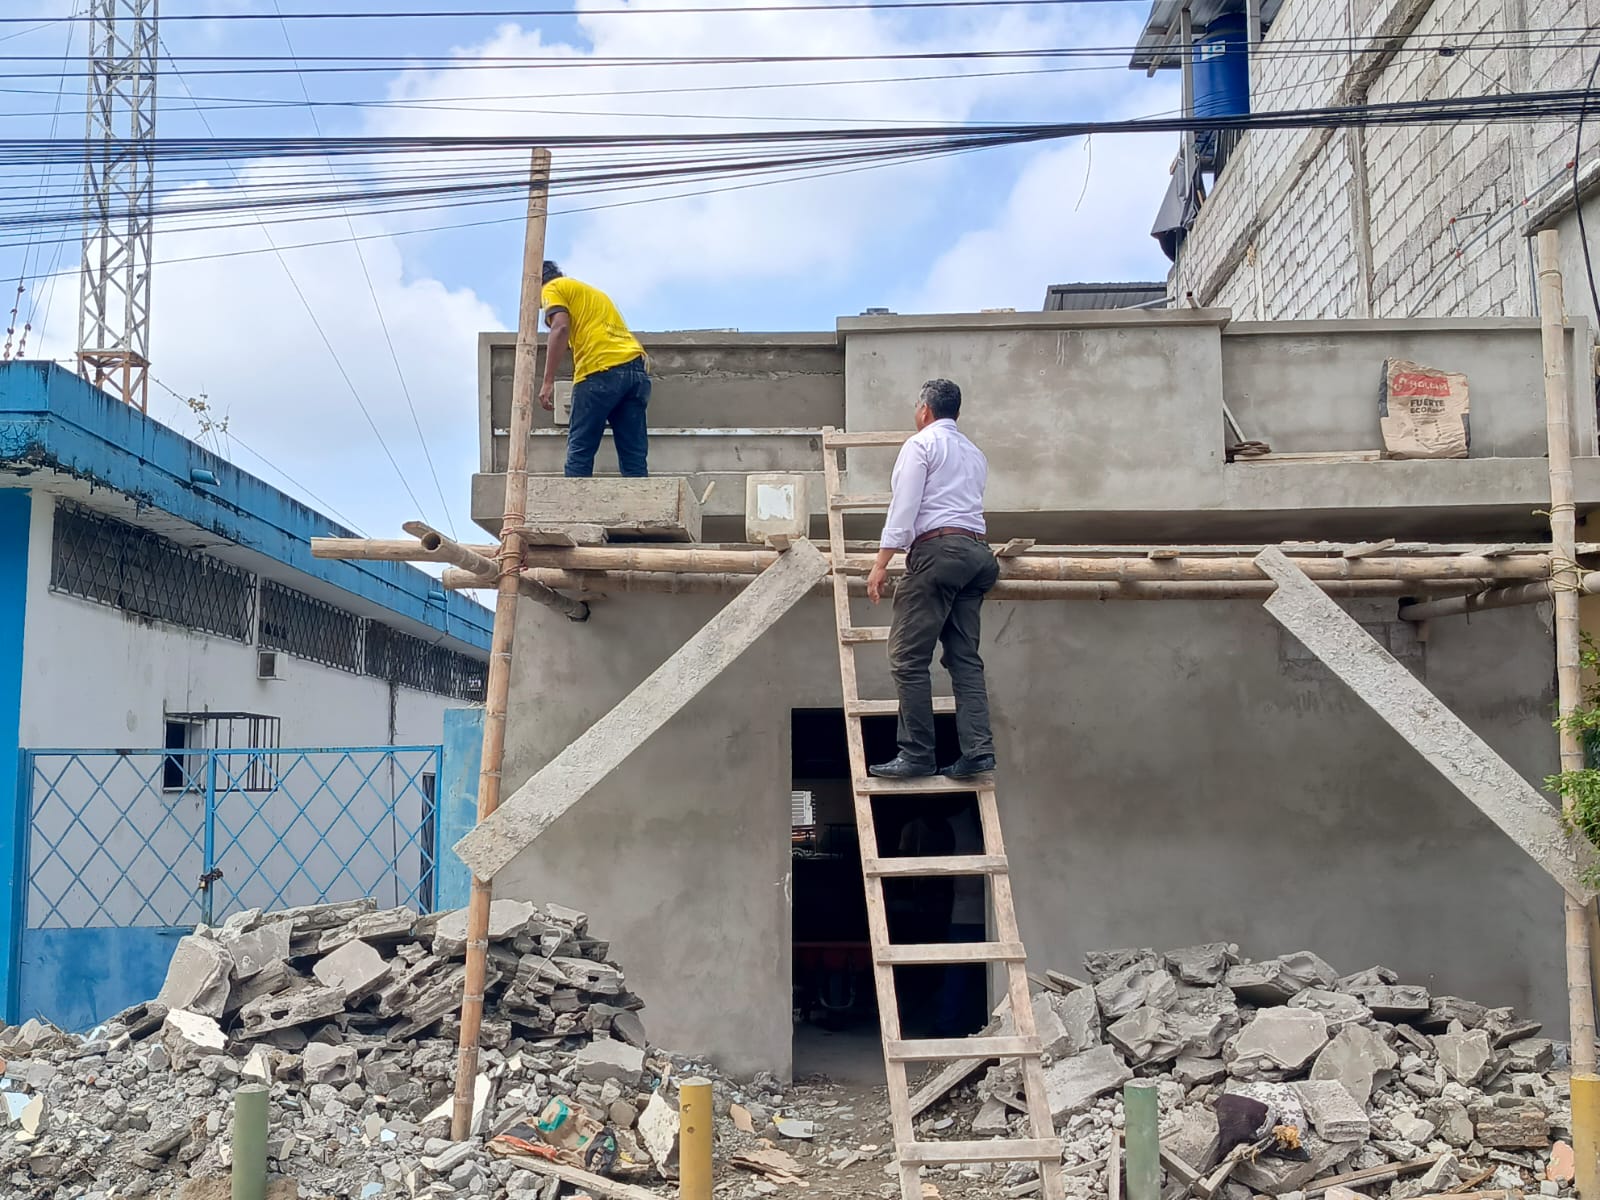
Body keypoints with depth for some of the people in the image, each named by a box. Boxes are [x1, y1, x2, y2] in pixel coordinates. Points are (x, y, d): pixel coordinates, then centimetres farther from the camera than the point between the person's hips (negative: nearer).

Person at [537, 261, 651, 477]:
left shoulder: (552, 289, 11)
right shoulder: (592, 291, 35)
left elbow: (560, 328, -6)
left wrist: (548, 382, -11)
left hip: (602, 370, -7)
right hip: (635, 366, 7)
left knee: (579, 452, -2)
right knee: (635, 457, 3)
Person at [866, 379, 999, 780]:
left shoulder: (921, 443, 1)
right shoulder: (975, 453, 24)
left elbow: (904, 507, -8)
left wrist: (881, 563, -11)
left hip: (937, 549, -8)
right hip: (976, 551, 8)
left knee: (908, 657, -7)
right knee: (965, 656, 6)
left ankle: (917, 755, -10)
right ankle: (978, 748, -5)